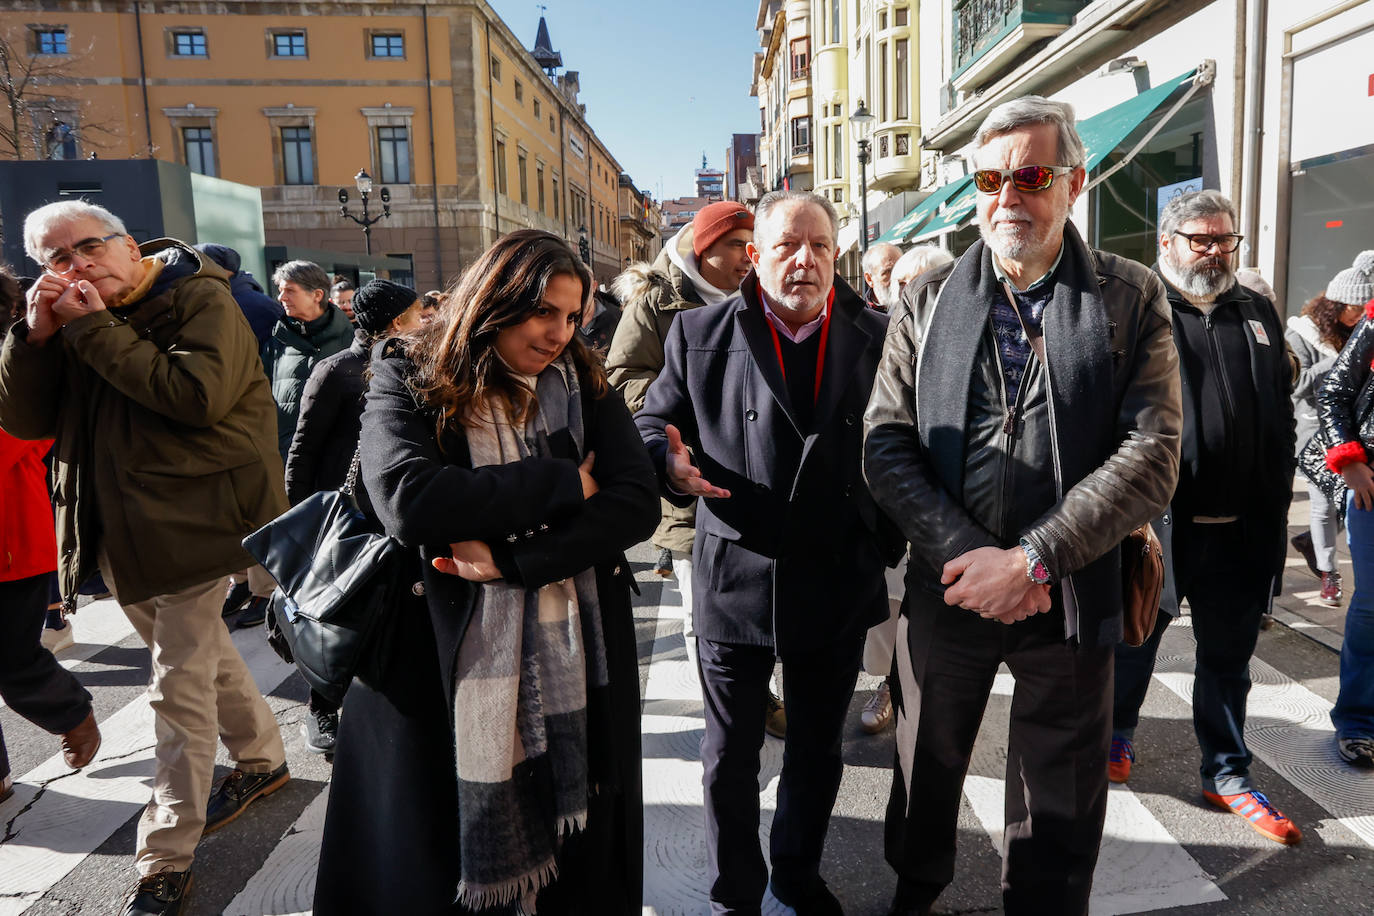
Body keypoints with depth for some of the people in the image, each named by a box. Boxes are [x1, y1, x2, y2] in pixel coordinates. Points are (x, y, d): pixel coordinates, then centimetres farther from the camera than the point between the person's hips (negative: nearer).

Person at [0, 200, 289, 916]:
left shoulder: (201, 299, -8)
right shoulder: (72, 320, 10)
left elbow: (198, 395, -25)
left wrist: (95, 329, -19)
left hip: (191, 525, -7)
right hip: (122, 530, 7)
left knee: (180, 688, -5)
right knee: (202, 654, 21)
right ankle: (262, 758, 41)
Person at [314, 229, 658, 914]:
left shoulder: (583, 384, 4)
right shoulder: (410, 378, -4)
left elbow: (637, 503, -7)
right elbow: (407, 500, -22)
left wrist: (510, 560, -18)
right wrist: (564, 482, -15)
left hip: (577, 670, 3)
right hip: (445, 667, -2)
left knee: (583, 859, 16)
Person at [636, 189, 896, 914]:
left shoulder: (877, 337, 0)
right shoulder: (700, 334, -2)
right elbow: (652, 422, 3)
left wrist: (890, 542, -9)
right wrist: (671, 462, -19)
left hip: (839, 588, 2)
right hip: (734, 582, -1)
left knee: (818, 753, 21)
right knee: (730, 758, 15)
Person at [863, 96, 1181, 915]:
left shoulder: (1133, 298, -2)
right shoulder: (928, 299, 2)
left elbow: (1151, 456, -10)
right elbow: (886, 441, -4)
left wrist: (1031, 560, -18)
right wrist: (967, 554, -16)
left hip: (1072, 594, -1)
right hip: (947, 586, 2)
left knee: (1058, 810, 14)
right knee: (926, 769, 20)